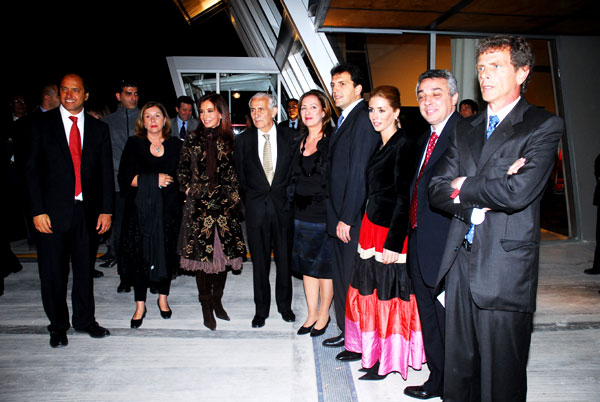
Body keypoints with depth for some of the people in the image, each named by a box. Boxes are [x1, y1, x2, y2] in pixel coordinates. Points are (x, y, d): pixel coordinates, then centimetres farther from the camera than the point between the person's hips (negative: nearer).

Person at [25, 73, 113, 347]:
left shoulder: (99, 129, 7)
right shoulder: (42, 125, 2)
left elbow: (106, 172, 7)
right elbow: (32, 170, -1)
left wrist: (106, 210, 0)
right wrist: (37, 211, -9)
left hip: (87, 210, 2)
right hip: (53, 211, -1)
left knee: (84, 268, 11)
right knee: (53, 272, 6)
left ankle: (84, 320, 29)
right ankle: (58, 326, 24)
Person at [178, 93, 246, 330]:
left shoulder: (230, 140, 5)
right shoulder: (193, 139, 5)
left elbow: (236, 174, 9)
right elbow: (183, 170, 8)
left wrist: (233, 195, 0)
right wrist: (189, 189, -4)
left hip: (225, 205, 1)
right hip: (199, 206, -1)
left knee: (224, 253, 7)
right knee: (201, 254, 2)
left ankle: (217, 301, 24)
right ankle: (206, 307, 15)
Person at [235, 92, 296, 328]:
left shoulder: (289, 137, 1)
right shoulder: (243, 140, 4)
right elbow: (240, 175, 8)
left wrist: (285, 196, 0)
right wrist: (250, 200, 4)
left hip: (283, 205, 0)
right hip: (256, 208, 1)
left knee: (284, 259, 9)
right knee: (259, 262, 7)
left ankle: (284, 306, 27)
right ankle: (261, 309, 22)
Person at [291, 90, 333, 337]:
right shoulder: (300, 142, 10)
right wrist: (297, 203, 7)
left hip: (325, 214, -6)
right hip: (302, 214, 6)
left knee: (324, 267, 6)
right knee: (307, 266, 13)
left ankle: (324, 315, 24)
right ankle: (312, 314, 29)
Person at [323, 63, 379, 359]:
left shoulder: (363, 118, -14)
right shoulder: (345, 119, 16)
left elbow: (359, 173, -20)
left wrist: (346, 219, -19)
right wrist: (336, 217, 11)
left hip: (354, 220, -9)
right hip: (340, 216, 9)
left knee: (353, 281, 2)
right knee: (341, 277, 17)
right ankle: (346, 331, 33)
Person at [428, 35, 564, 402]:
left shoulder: (544, 125, -2)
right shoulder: (465, 129, 15)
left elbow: (518, 192, -18)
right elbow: (437, 190, 6)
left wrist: (464, 186, -3)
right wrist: (479, 199, -11)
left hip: (504, 268, -5)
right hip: (460, 261, 5)